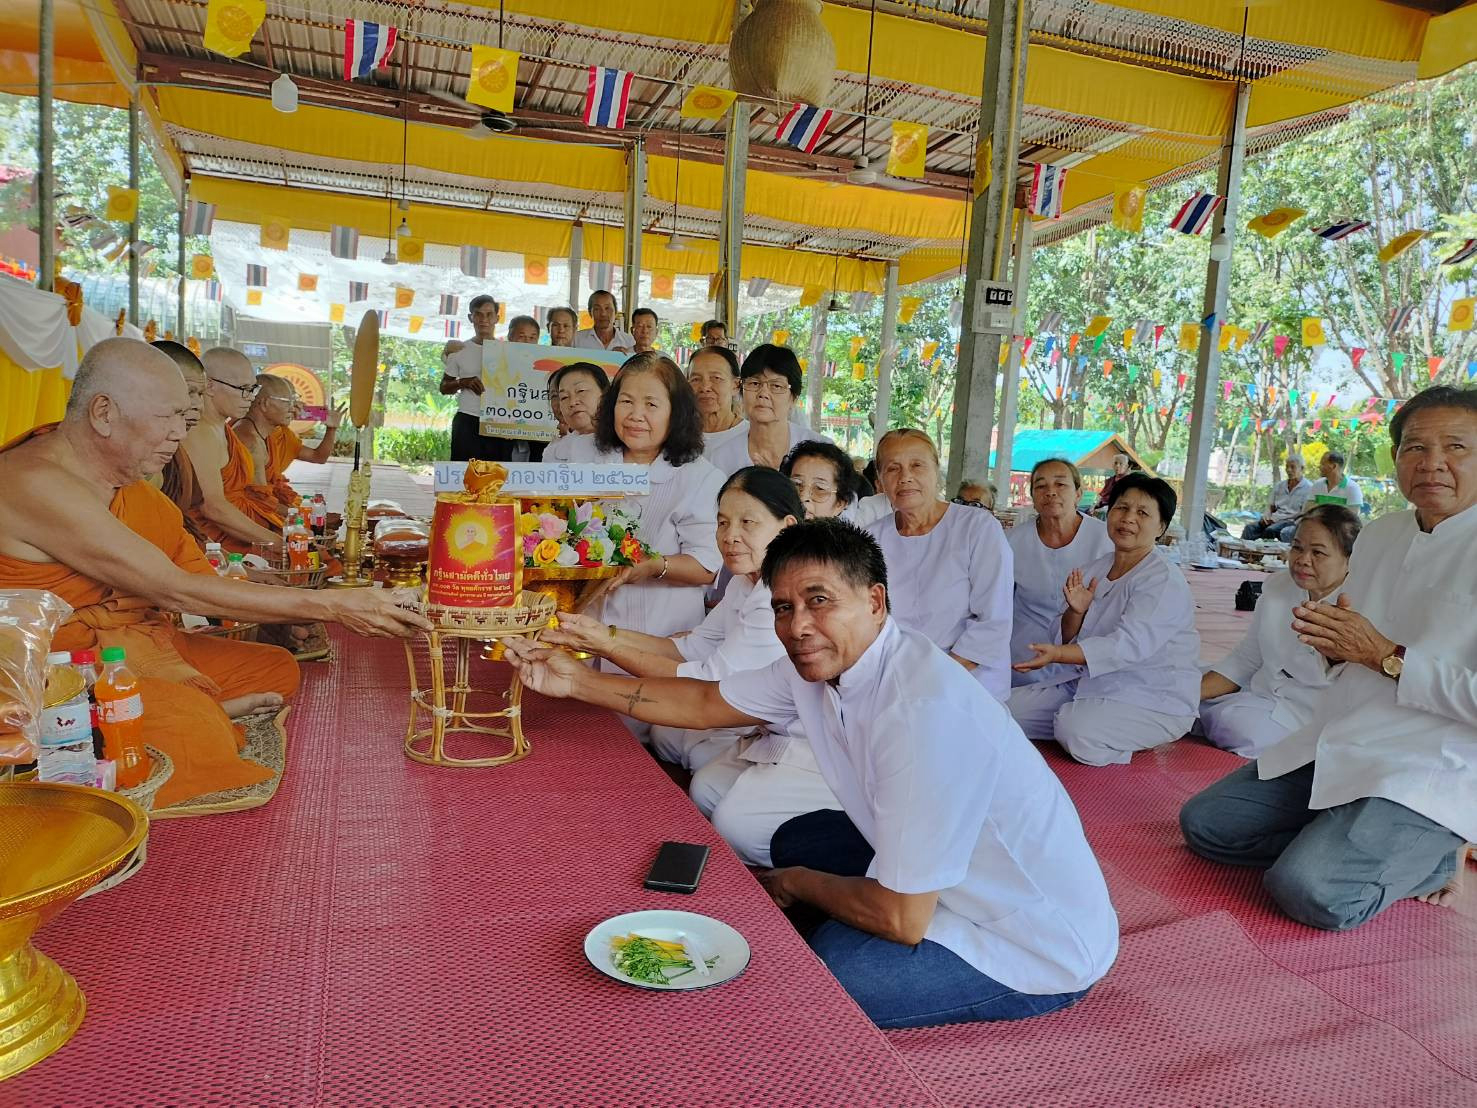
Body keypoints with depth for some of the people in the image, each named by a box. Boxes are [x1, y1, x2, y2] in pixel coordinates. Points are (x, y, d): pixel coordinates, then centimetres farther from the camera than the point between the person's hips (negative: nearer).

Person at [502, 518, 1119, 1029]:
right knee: (796, 840, 14)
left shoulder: (924, 710, -33)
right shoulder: (817, 662, -7)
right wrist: (577, 681, 3)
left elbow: (901, 919, -27)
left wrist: (794, 884, -8)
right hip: (941, 881, 8)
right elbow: (706, 703, 9)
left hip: (1038, 947, -8)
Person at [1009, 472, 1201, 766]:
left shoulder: (1165, 582, -15)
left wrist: (1058, 655, -45)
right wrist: (1075, 611, -16)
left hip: (1155, 700, -8)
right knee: (1008, 708, -3)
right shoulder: (1093, 570, 8)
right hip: (1089, 683, 8)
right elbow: (1068, 640, 8)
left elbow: (1128, 645, -31)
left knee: (1078, 729, -33)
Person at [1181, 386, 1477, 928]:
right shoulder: (1377, 535, 10)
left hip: (1431, 775, -7)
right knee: (1204, 824, 2)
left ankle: (1429, 858, 3)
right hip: (1336, 747, 7)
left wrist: (1384, 655, -19)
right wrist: (1333, 641, -1)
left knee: (1311, 891, -24)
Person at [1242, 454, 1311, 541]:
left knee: (1270, 530, -36)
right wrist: (1266, 517, -1)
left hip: (1291, 521, -5)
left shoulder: (1308, 488, 1)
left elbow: (1304, 514, -7)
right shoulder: (1279, 485, 20)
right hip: (1273, 520, 5)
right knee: (1249, 528, -24)